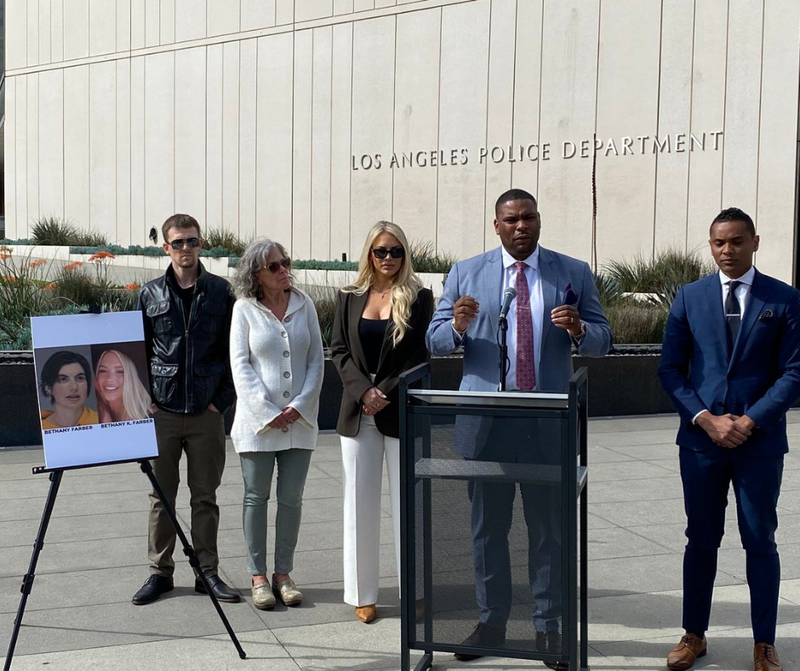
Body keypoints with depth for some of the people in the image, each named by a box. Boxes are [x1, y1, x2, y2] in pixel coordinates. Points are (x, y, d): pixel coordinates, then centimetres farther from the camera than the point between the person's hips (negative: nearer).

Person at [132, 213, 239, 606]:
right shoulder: (150, 295, 6)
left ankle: (207, 572, 17)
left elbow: (233, 351, 4)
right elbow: (138, 351, 10)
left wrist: (223, 398, -3)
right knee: (161, 496, 7)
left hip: (206, 411, -1)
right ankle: (160, 572, 18)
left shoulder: (221, 292, 3)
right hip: (162, 411, 1)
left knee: (205, 497, 7)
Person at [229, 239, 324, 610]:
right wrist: (267, 412, -13)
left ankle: (283, 573, 20)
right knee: (256, 497, 6)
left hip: (299, 418, 2)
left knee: (291, 499, 7)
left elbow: (316, 359, 4)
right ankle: (258, 576, 17)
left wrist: (300, 406, -7)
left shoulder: (304, 304, 5)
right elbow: (240, 365, -6)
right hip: (257, 419, -2)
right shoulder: (245, 309, -2)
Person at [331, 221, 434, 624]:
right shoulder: (351, 298, 9)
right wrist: (363, 392, -11)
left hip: (402, 411, -3)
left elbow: (420, 356, -4)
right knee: (360, 502, 6)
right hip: (358, 413, 3)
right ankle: (363, 594, 15)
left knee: (407, 501, 3)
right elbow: (339, 349, 3)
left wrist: (385, 393, -13)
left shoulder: (418, 298, 0)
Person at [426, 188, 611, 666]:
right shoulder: (466, 273, 6)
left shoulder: (574, 274, 5)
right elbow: (435, 341, 4)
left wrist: (578, 329, -18)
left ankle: (548, 625, 20)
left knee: (550, 526, 6)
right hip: (485, 417, 1)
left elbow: (602, 340, 4)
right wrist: (458, 325, -18)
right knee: (487, 525, 9)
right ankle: (491, 621, 23)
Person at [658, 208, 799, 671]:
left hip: (760, 441, -1)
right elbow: (671, 369, 3)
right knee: (702, 540, 10)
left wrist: (750, 422, -13)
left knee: (761, 542, 6)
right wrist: (706, 419, -10)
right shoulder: (690, 298, 5)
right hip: (701, 438, 1)